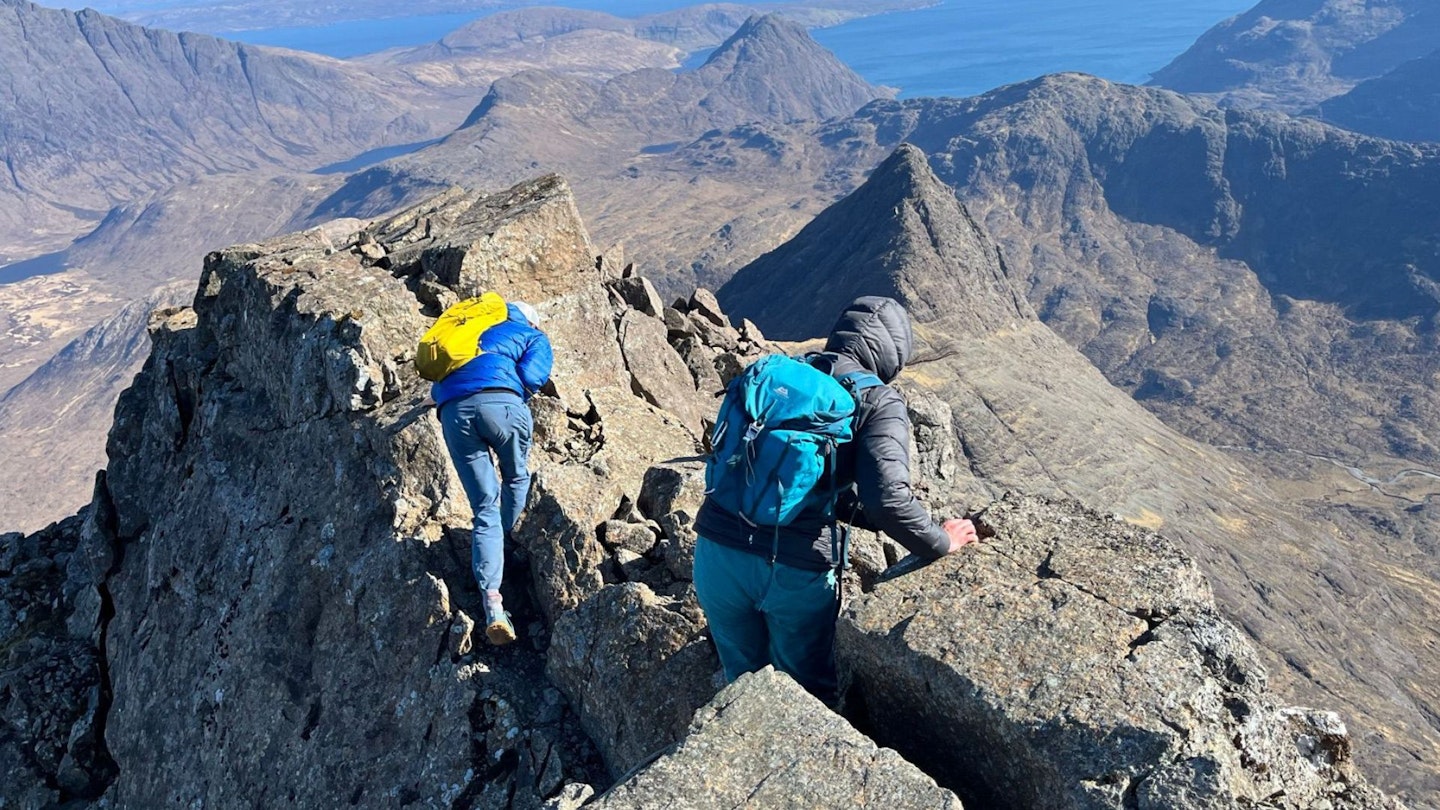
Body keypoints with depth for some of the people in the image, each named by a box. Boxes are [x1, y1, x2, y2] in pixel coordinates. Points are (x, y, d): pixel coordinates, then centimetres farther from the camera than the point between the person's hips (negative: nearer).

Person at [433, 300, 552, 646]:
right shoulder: (533, 335, 27)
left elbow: (437, 389, 33)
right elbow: (531, 377, 7)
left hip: (451, 411, 4)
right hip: (500, 402, -4)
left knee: (485, 508, 3)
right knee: (516, 477, 27)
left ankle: (492, 604, -8)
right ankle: (505, 538, 38)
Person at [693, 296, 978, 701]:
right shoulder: (879, 402, -3)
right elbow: (886, 498, -16)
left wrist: (876, 517, 27)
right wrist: (941, 542, 2)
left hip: (717, 551, 5)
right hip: (795, 569, -5)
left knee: (744, 681, 26)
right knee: (809, 695, 22)